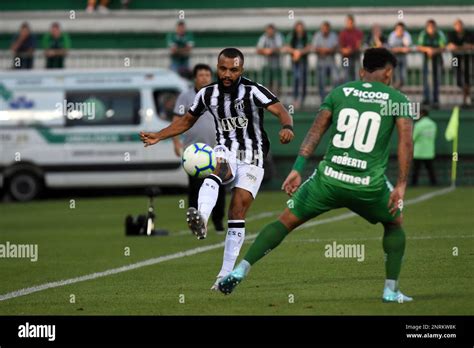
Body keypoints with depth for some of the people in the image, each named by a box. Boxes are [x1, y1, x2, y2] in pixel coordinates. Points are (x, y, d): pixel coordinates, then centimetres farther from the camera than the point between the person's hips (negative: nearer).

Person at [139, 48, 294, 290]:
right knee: (216, 169, -35)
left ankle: (226, 274, -6)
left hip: (252, 158, -2)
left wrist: (287, 127, -45)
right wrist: (158, 137, 7)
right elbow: (187, 121, 18)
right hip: (225, 152, 2)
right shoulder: (207, 94, 3)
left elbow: (280, 111, -23)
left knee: (238, 212, -12)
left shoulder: (253, 91, -10)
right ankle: (201, 219, -63)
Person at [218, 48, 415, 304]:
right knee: (394, 224, 28)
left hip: (329, 177, 1)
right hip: (369, 185, -1)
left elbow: (316, 131, 5)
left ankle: (240, 270, 3)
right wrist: (401, 185, -4)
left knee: (287, 220, 15)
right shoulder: (397, 99, 7)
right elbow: (406, 142, -4)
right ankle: (391, 290, 21)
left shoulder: (339, 92, 13)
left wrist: (297, 169, 1)